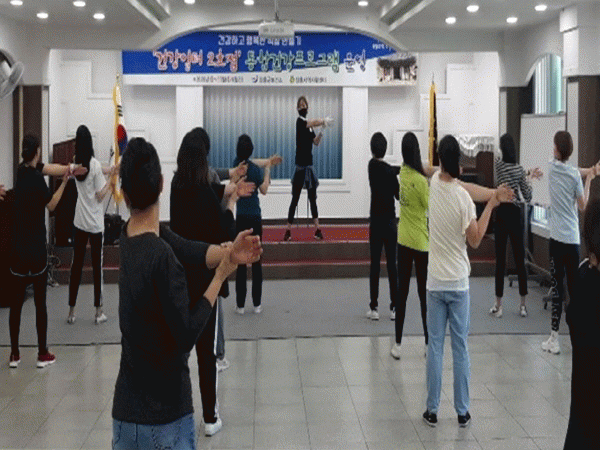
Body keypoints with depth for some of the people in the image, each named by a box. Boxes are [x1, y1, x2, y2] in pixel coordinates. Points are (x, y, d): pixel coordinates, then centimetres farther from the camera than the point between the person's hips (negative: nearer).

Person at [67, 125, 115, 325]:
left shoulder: (76, 164, 2)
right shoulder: (95, 164, -14)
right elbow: (100, 195, -12)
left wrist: (107, 171, 6)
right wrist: (110, 183, 2)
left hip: (79, 222, 5)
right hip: (95, 223, -5)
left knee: (76, 265, 9)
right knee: (97, 266, 3)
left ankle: (71, 311, 14)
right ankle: (98, 312, 9)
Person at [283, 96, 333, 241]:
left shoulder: (309, 126, 14)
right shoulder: (299, 121, -8)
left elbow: (316, 142, 7)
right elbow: (315, 122, -21)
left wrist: (321, 131, -9)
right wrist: (325, 121, -4)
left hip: (309, 166, 7)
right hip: (300, 166, -7)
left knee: (313, 198, 8)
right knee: (295, 199, -5)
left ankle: (317, 229, 11)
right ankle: (288, 230, 0)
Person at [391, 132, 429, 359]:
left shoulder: (403, 172, -1)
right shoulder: (421, 181, -18)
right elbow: (432, 207, -12)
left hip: (403, 240, 5)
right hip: (421, 242, -5)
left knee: (402, 292, 8)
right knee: (424, 293, 5)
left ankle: (397, 344, 9)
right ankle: (428, 344, 14)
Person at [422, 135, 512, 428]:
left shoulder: (436, 183, -6)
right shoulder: (463, 198, -15)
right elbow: (475, 240, -7)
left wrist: (494, 193, 2)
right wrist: (490, 206, -4)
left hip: (435, 283, 2)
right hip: (458, 283, -2)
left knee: (435, 347, 7)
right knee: (460, 349, 7)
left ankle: (432, 410, 11)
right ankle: (462, 412, 14)